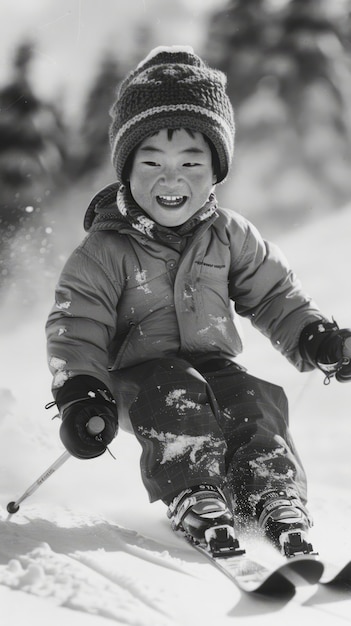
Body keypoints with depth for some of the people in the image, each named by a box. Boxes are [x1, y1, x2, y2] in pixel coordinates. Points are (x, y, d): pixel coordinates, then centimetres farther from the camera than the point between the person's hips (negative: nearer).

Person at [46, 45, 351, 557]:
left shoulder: (229, 236, 5)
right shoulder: (106, 250, -7)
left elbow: (274, 295, 15)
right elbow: (76, 326, -10)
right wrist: (80, 395, -24)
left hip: (215, 365, 3)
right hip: (138, 376, -3)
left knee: (255, 401, -24)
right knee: (176, 396, -33)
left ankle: (275, 499, -25)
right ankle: (194, 498, -33)